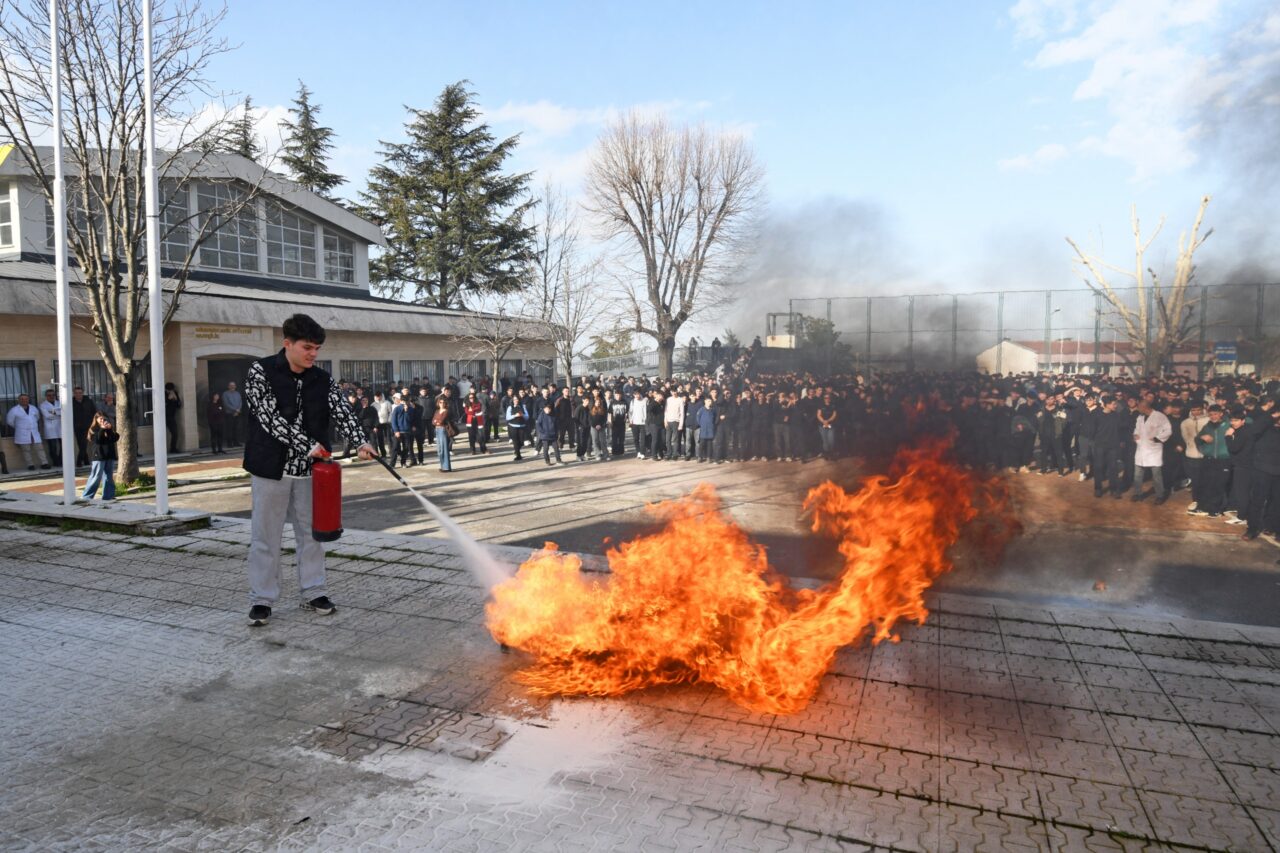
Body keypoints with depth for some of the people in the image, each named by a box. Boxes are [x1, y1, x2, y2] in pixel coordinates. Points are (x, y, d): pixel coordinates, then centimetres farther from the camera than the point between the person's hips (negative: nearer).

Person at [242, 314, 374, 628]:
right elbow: (269, 417, -18)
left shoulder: (322, 380, 3)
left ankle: (313, 593, 24)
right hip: (271, 468, -4)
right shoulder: (261, 371, -8)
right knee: (266, 536, 5)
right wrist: (308, 445, -24)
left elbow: (342, 412, -8)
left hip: (309, 469, 4)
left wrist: (362, 442, -27)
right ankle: (261, 599, 17)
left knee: (311, 531, 12)